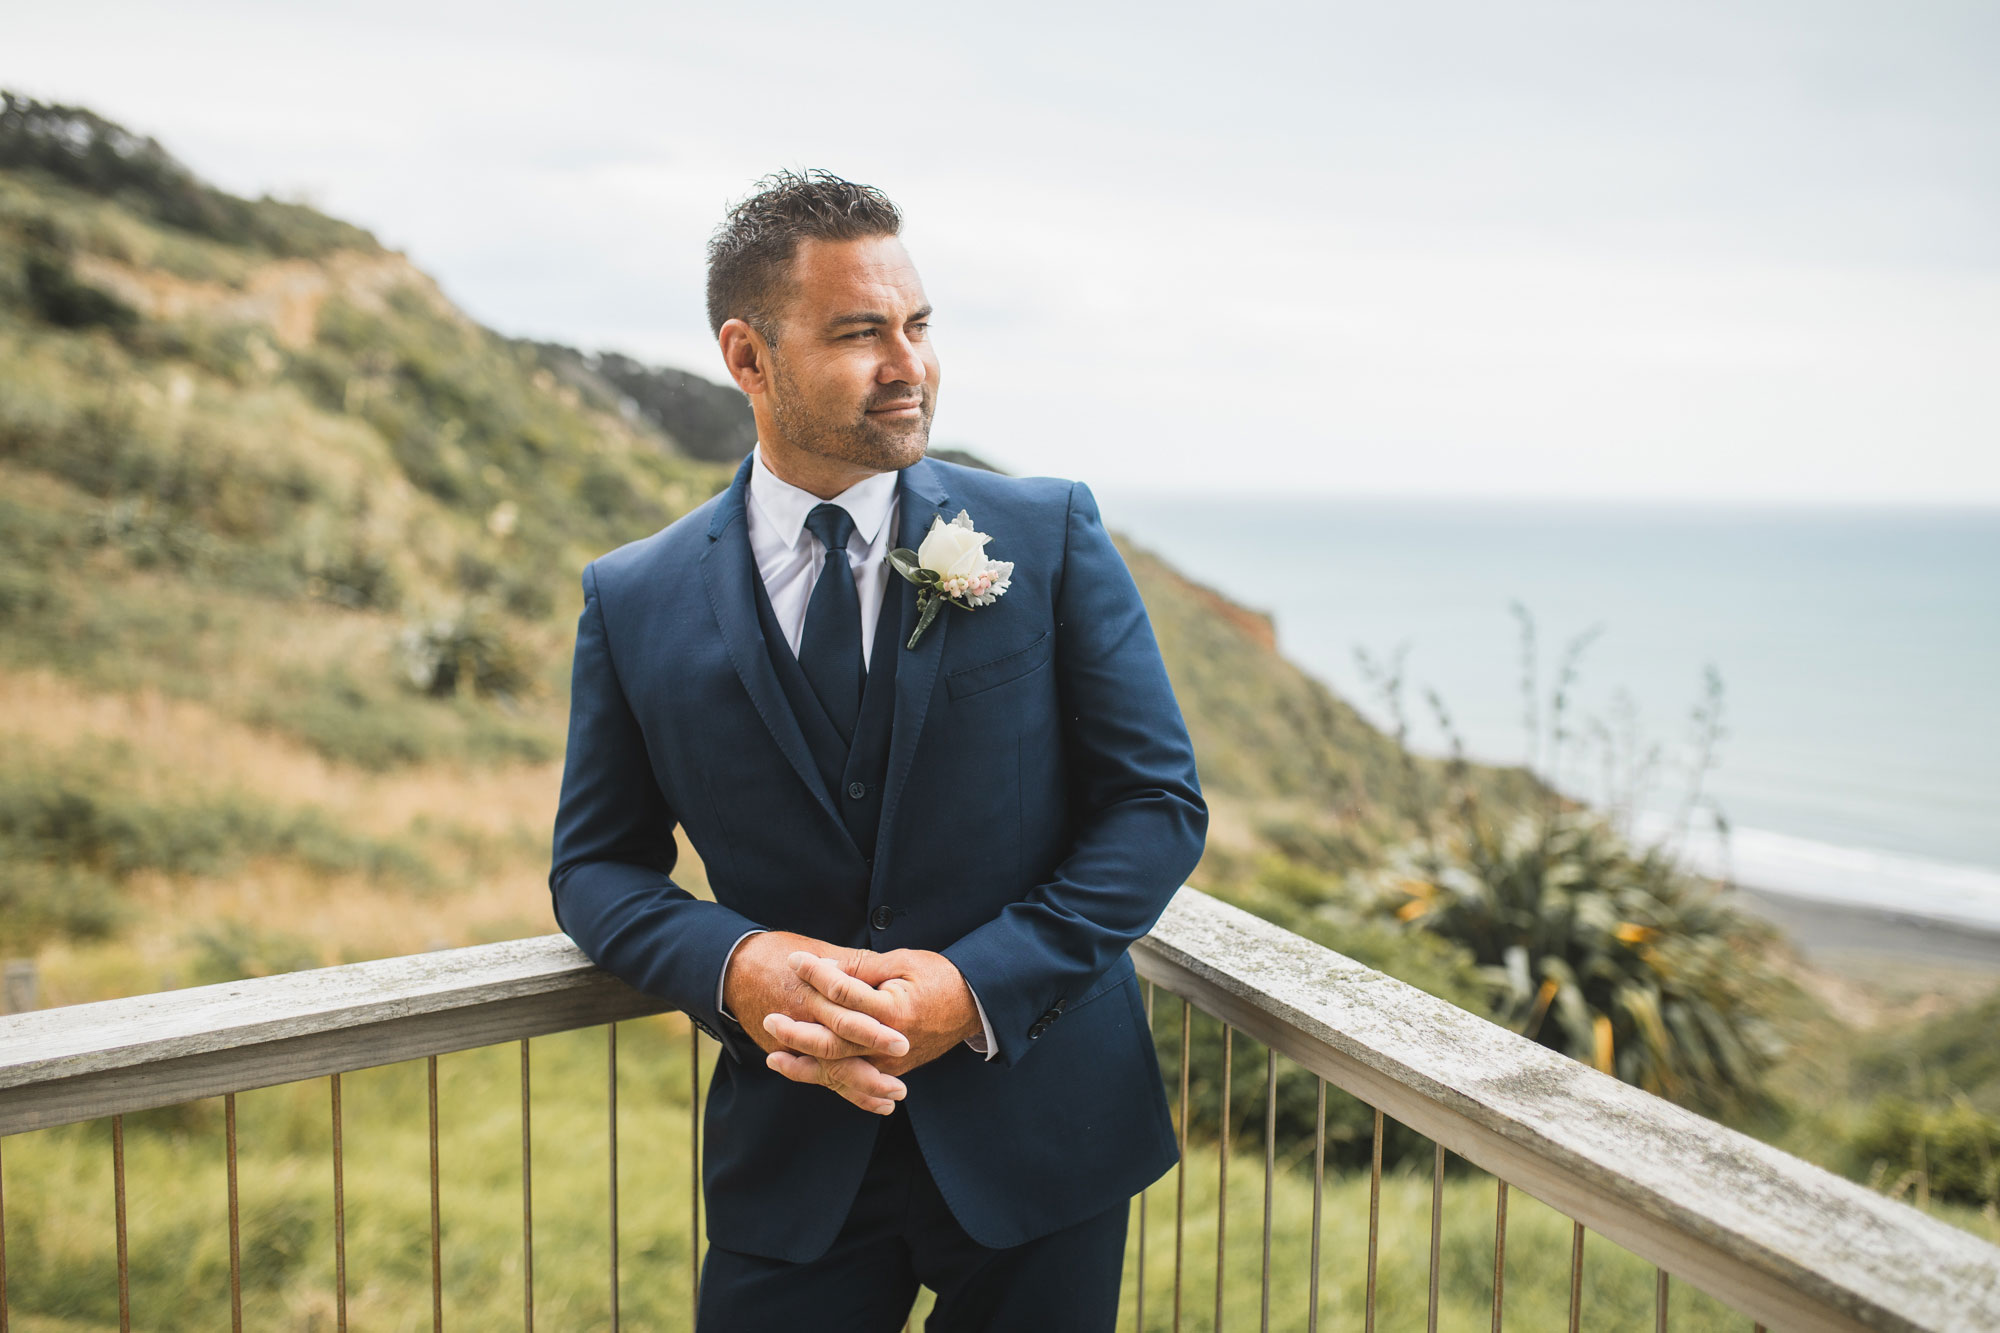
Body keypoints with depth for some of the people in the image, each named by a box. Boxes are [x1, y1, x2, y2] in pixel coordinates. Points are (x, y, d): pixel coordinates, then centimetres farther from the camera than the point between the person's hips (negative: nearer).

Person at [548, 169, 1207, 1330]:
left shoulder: (1050, 536, -6)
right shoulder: (634, 603, -3)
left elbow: (1161, 801, -6)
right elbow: (597, 863, 4)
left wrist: (981, 984, -18)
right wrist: (732, 964, -17)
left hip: (1039, 1125, 0)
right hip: (793, 1156, 0)